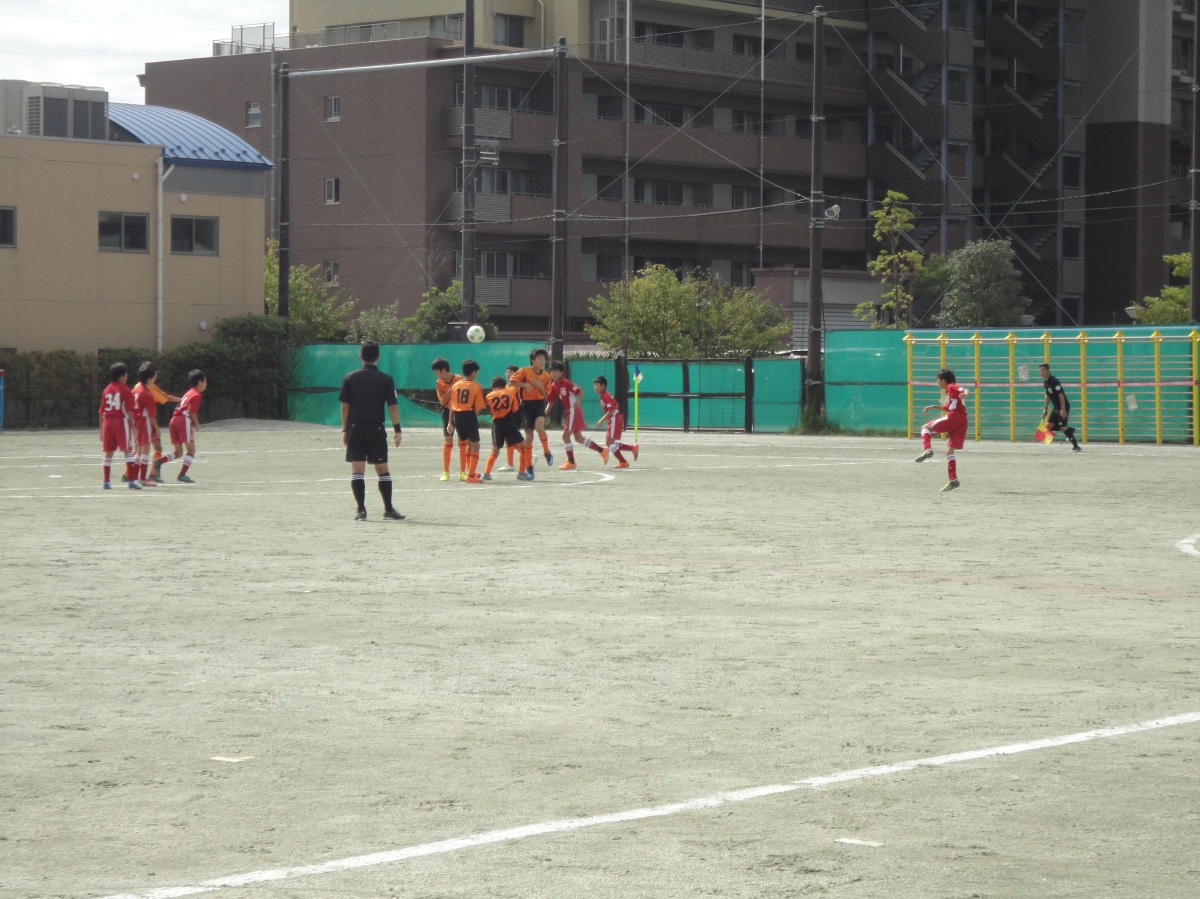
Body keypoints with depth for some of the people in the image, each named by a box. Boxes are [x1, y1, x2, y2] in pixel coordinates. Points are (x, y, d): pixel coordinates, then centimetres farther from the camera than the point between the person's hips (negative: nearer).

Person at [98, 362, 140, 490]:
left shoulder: (106, 391, 10)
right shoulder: (126, 391, -4)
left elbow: (101, 413, 9)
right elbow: (129, 412, -10)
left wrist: (101, 430, 14)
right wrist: (132, 427, -4)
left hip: (107, 422, 5)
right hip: (121, 422, -5)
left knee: (108, 453, 10)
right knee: (128, 451, -2)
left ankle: (106, 482, 10)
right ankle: (132, 480, -9)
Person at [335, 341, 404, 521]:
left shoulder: (350, 378, 3)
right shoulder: (386, 379, -1)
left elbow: (344, 406, 3)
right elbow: (392, 406, -3)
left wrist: (345, 430, 11)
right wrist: (397, 430, 2)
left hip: (355, 428, 1)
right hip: (376, 429, -1)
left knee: (357, 471, 2)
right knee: (383, 471, 7)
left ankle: (361, 510, -4)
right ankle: (388, 510, 6)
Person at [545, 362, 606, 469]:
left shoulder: (566, 383, -16)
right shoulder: (553, 386, 6)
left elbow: (580, 390, -17)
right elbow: (551, 401, 12)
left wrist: (578, 401, -33)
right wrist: (546, 411, -3)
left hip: (574, 411, -9)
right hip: (568, 412, 9)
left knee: (565, 436, -9)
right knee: (579, 438, 14)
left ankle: (571, 462, 2)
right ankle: (602, 451, 25)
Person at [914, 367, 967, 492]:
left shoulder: (951, 387, 4)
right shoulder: (950, 392, 31)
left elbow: (964, 389, -16)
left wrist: (964, 394, -38)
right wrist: (933, 407, 46)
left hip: (954, 417, -9)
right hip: (962, 422, 9)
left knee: (925, 427, 4)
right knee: (949, 451, 6)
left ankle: (928, 450, -20)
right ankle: (953, 480, -4)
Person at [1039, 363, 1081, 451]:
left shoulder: (1054, 381, -19)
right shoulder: (1045, 382, 9)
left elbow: (1061, 395, -25)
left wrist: (1063, 409, -31)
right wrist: (1046, 408, 20)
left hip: (1063, 407, -9)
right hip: (1056, 408, 9)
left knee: (1062, 427, -17)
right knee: (1049, 426, -1)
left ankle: (1076, 447, -15)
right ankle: (1070, 430, 16)